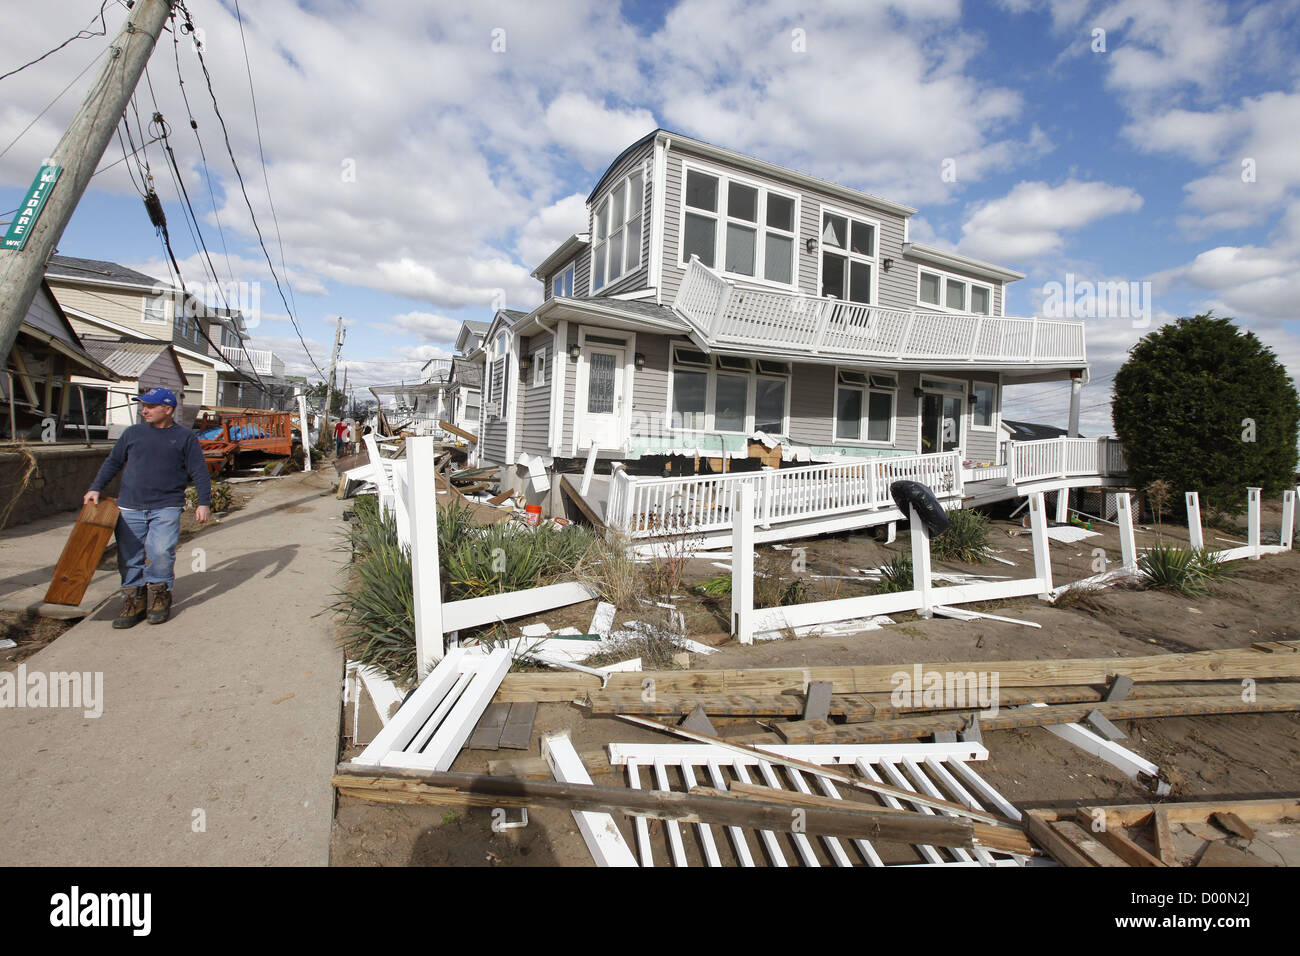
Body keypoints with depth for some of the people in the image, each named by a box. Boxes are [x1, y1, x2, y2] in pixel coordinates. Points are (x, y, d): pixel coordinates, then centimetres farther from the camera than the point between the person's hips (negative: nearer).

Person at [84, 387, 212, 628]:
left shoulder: (185, 437, 5)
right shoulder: (133, 433, 13)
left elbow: (199, 472, 4)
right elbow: (112, 462, 21)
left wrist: (204, 503, -2)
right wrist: (95, 488, 13)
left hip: (166, 508, -4)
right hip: (130, 507, 4)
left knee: (161, 552, -14)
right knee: (129, 557, 4)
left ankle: (159, 597, 5)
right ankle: (134, 601, 16)